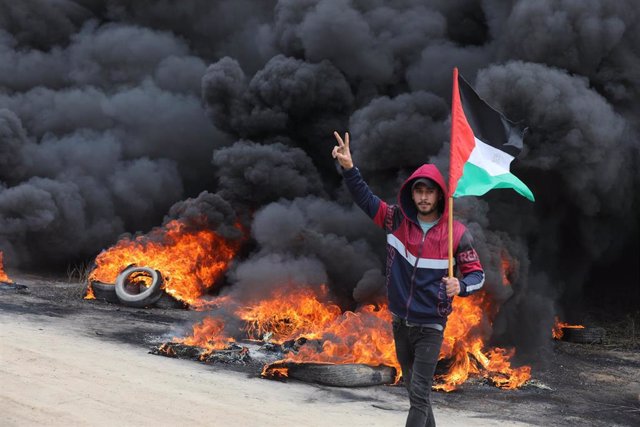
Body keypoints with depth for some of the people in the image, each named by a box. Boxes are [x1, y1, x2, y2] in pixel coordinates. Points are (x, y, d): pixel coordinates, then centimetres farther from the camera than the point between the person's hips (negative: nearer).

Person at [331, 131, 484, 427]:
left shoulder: (456, 233, -10)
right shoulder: (397, 221, -2)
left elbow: (476, 273, -4)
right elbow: (364, 198, -3)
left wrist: (461, 286, -27)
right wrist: (348, 167, -20)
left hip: (431, 326, -4)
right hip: (400, 323, 4)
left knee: (419, 394, -9)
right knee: (414, 389, 17)